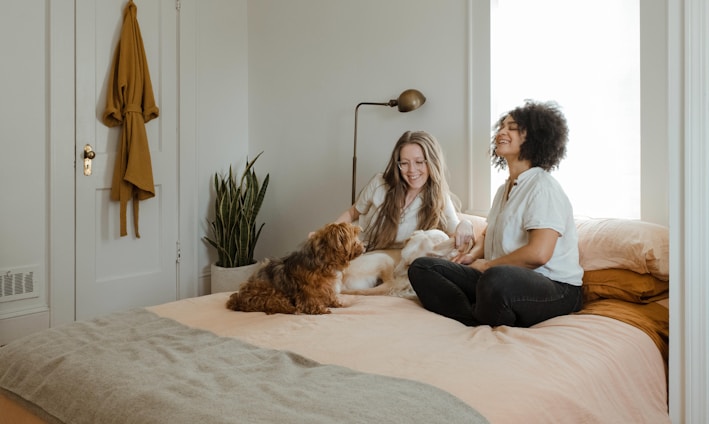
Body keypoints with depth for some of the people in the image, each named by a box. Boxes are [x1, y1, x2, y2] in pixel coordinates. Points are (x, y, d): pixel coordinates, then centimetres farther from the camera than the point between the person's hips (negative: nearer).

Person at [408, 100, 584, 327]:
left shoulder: (543, 187, -9)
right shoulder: (504, 189, 20)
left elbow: (538, 253, -22)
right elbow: (488, 234, 31)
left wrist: (487, 265, -9)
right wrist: (474, 255, 8)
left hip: (555, 288, -8)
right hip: (506, 280, 9)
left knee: (497, 279, -44)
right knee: (421, 267, -6)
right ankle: (479, 324, -22)